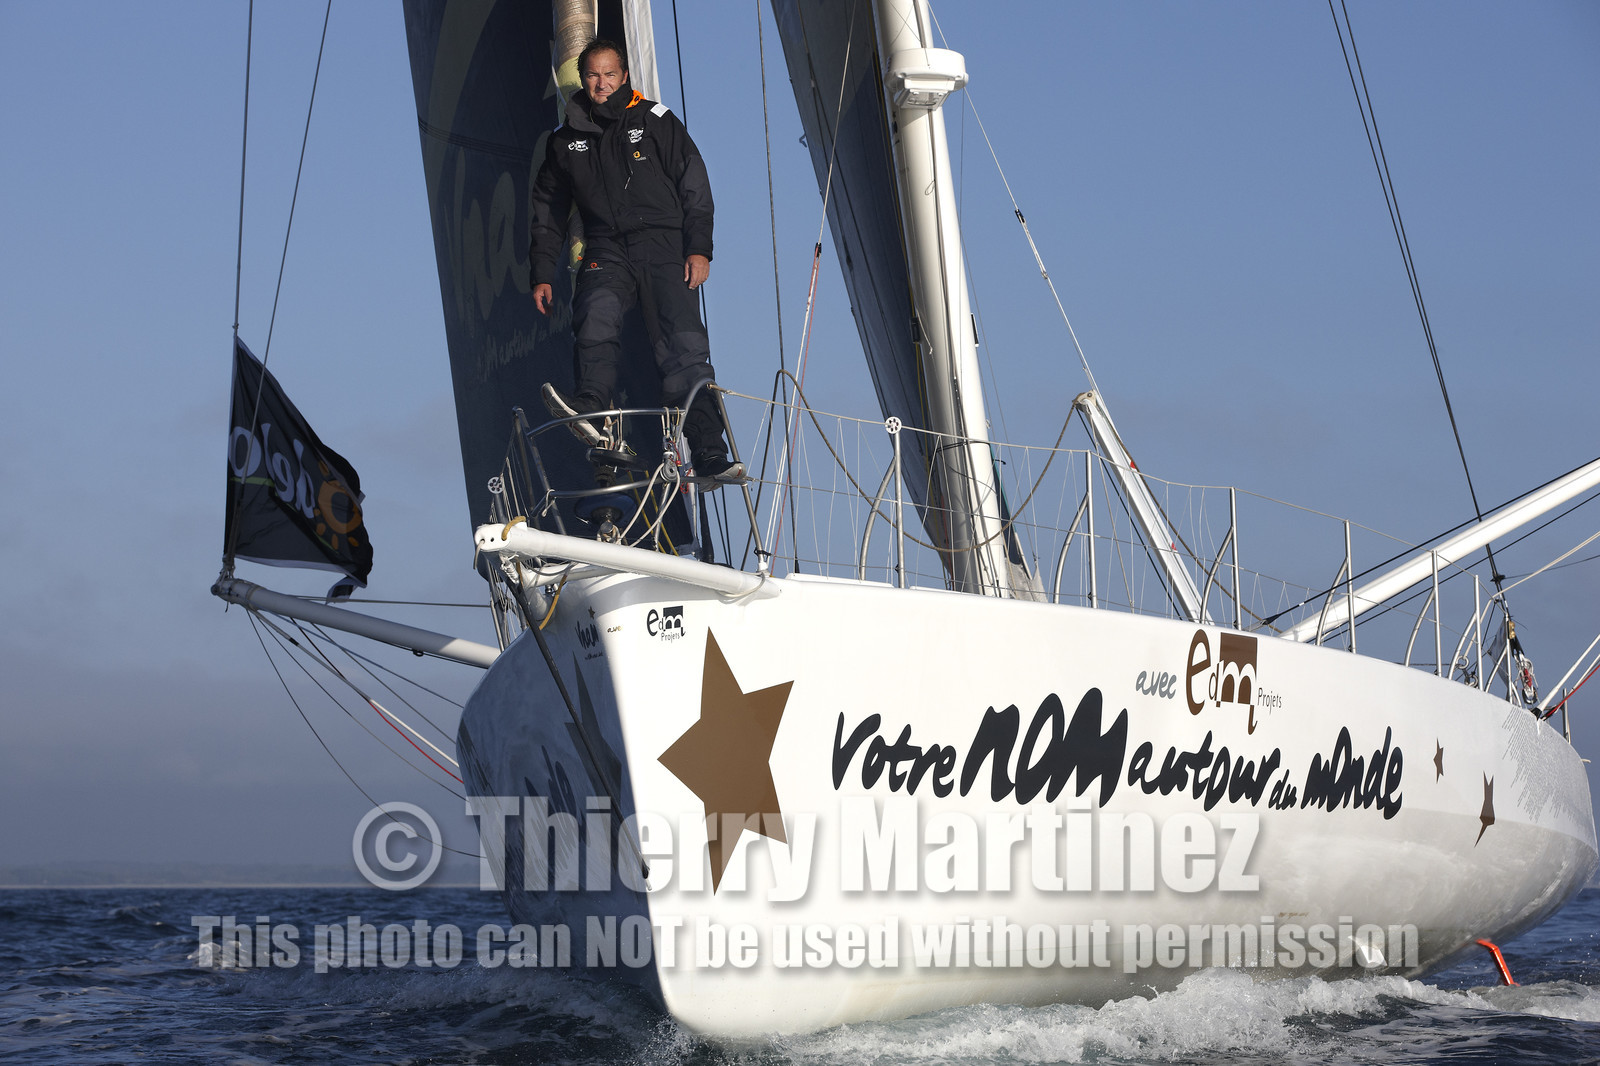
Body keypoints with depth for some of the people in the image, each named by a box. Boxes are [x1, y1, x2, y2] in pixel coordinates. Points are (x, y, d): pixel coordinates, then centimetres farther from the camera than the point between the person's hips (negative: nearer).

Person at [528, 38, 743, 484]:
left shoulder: (656, 121, 10)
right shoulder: (565, 141, 16)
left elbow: (694, 187, 8)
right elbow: (547, 213, 22)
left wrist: (699, 248, -2)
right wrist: (542, 275, 14)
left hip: (662, 246, -1)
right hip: (605, 251, 1)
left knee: (685, 347, -12)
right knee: (597, 315, -31)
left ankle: (709, 456, -12)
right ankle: (590, 414, -49)